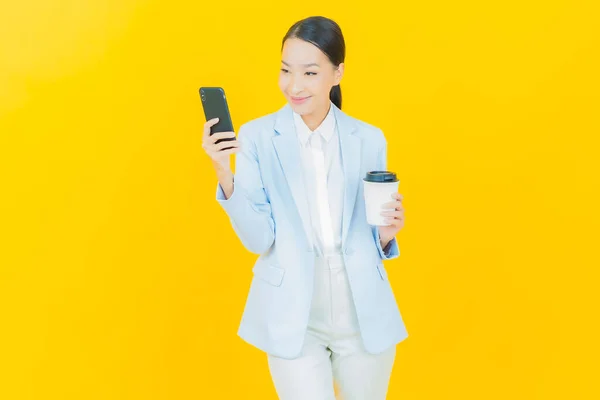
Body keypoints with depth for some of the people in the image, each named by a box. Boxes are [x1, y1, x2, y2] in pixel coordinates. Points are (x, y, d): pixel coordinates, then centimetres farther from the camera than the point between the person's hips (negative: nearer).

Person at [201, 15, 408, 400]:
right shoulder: (257, 136, -6)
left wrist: (386, 234, -14)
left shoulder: (369, 139, 1)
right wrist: (225, 175, -22)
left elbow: (374, 242, 8)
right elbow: (258, 239, -10)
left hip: (364, 318, 3)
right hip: (294, 320, -2)